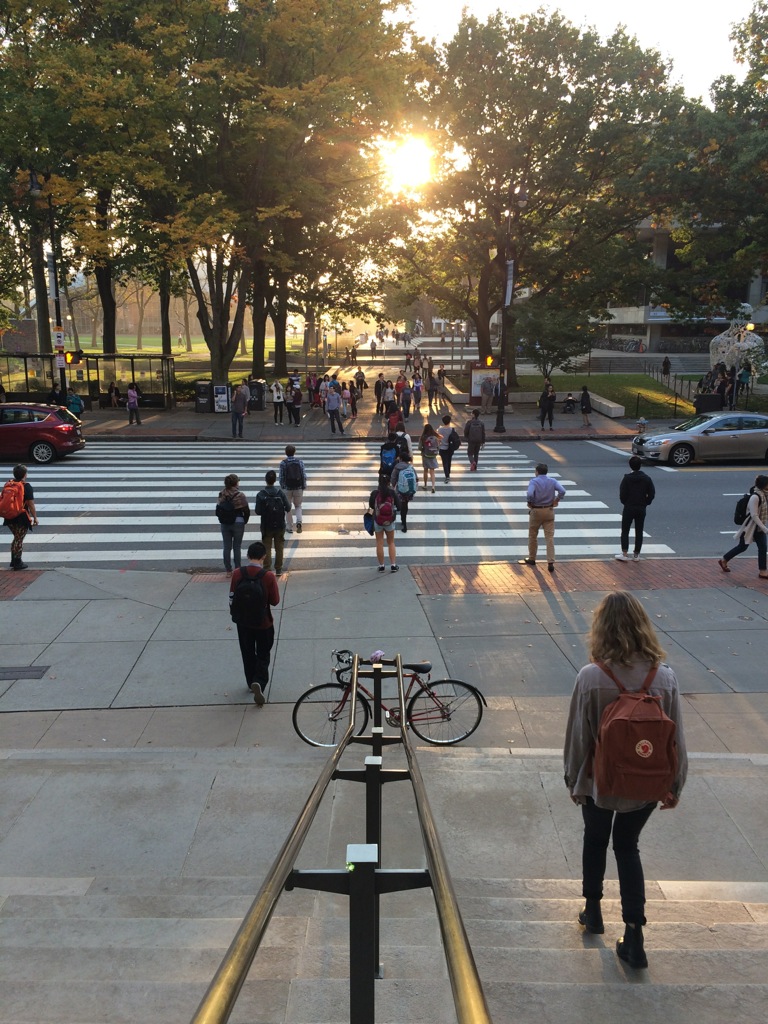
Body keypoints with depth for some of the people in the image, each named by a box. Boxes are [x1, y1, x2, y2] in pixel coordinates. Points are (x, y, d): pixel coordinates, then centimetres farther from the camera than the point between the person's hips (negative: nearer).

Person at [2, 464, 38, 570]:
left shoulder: (8, 485, 5)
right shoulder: (26, 486, -13)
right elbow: (31, 504, -14)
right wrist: (35, 517, -7)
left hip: (9, 518, 6)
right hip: (21, 518, -6)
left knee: (16, 538, 21)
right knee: (19, 539, 4)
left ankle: (13, 561, 26)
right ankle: (17, 563, 11)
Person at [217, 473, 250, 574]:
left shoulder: (221, 495, -3)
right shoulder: (240, 495, -14)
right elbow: (246, 511, -9)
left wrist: (222, 521, 10)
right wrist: (244, 521, 7)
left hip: (224, 524, 3)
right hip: (238, 523, -3)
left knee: (227, 547, 11)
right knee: (237, 547, 7)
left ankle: (228, 570, 16)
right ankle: (237, 569, 10)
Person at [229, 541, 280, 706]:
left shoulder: (237, 574, -12)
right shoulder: (268, 576, -19)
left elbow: (232, 598, -2)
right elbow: (275, 601, -12)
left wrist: (235, 615, 13)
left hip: (243, 622, 3)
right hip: (263, 623, -2)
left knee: (248, 654, 21)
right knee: (263, 656, 11)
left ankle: (251, 682, 34)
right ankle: (259, 682, -9)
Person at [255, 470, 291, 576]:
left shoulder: (261, 494, -11)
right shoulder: (280, 493, -8)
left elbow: (258, 511, -14)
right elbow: (288, 508, -8)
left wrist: (265, 510, 7)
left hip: (266, 526, -1)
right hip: (280, 525, 1)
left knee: (267, 548, 6)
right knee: (279, 548, 12)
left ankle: (267, 569, 3)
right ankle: (278, 569, 16)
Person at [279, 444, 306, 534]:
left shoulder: (283, 463, -8)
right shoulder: (300, 462, -4)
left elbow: (281, 477, -6)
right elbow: (304, 475, -4)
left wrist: (282, 488, 7)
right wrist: (304, 487, 5)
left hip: (287, 488, -1)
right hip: (298, 488, 1)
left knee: (288, 508, 12)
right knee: (298, 506, 17)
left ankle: (289, 527, 16)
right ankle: (299, 521, -8)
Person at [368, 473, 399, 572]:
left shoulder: (375, 493, -13)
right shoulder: (392, 492, -12)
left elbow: (371, 506, -2)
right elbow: (397, 506, -5)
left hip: (377, 521, 0)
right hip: (390, 521, 1)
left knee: (379, 543, 10)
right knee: (391, 543, 15)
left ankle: (381, 566, 16)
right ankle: (393, 565, 14)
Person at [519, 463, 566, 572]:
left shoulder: (534, 481, -9)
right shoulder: (552, 481, 0)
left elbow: (530, 494, -26)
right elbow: (562, 491, -15)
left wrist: (530, 503, -8)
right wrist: (556, 500, -2)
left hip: (536, 511, -2)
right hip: (549, 511, 2)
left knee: (533, 536, 16)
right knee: (550, 537, 1)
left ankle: (532, 559, 28)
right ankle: (550, 563, -8)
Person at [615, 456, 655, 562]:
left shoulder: (627, 478, -10)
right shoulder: (647, 479, -3)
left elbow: (622, 494, -11)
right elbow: (652, 494, -3)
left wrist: (625, 503, 7)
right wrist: (645, 503, 10)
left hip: (628, 508, -3)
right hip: (641, 509, 3)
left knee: (625, 531, 6)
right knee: (639, 532, 11)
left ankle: (625, 554, -1)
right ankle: (636, 554, 14)